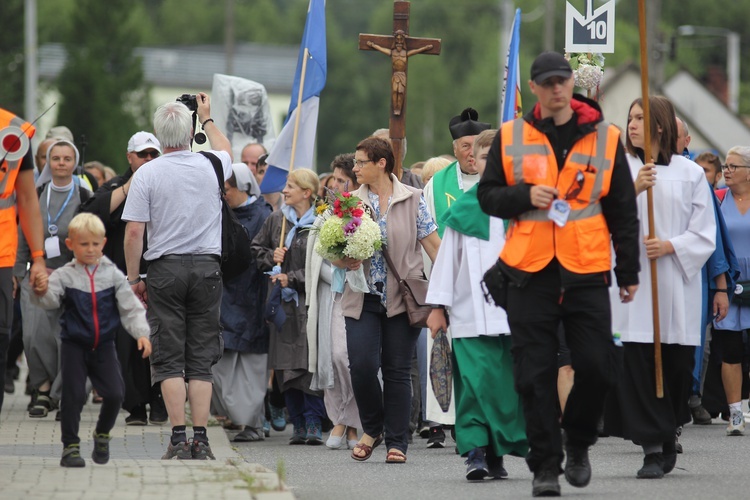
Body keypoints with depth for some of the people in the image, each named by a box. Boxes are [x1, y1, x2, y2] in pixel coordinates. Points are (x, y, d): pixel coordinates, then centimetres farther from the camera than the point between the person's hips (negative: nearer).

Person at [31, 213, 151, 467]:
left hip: (104, 345, 2)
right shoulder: (64, 275, -4)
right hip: (74, 344, -2)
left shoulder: (112, 274, 1)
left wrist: (141, 333, -12)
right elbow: (48, 300, -17)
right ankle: (70, 446, 6)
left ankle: (102, 434, 21)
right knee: (73, 396, -4)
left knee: (114, 393, -5)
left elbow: (130, 308, 1)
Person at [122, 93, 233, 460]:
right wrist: (207, 117, 43)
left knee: (169, 358, 1)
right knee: (201, 360, 5)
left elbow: (134, 233, -9)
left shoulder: (147, 174, -7)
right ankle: (200, 440, -1)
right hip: (207, 267, 2)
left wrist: (133, 278, 2)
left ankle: (178, 439, -8)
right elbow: (226, 151, 28)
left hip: (165, 268, -2)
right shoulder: (210, 166, 1)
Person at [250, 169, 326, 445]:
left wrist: (292, 278, -11)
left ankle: (313, 424, -8)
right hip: (282, 302, 5)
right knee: (286, 366, 3)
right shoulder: (276, 220, 11)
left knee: (310, 363, -12)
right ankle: (299, 425, 9)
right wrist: (271, 257, 1)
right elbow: (255, 249, 22)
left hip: (309, 301, -5)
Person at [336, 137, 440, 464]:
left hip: (402, 298, -2)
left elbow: (433, 245, 1)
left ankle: (397, 442, 8)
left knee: (397, 370, 0)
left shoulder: (412, 200, 2)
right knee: (362, 364, -11)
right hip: (363, 298, 2)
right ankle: (372, 428, 13)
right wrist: (344, 262, -13)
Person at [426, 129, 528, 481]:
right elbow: (447, 259, 9)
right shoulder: (463, 210, 6)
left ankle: (497, 453, 10)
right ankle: (476, 451, -9)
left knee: (508, 383, 2)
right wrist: (437, 306, 7)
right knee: (475, 380, -10)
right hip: (472, 315, -1)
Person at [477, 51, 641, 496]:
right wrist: (525, 196, -10)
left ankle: (578, 443, 20)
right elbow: (488, 196, 10)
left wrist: (629, 271, 9)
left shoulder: (605, 138, 6)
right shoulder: (511, 138, 7)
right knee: (536, 375, -1)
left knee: (596, 366, -4)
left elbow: (623, 210, 10)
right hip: (530, 274, 0)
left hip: (586, 271, 0)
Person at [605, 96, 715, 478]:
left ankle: (667, 436, 22)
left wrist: (671, 246, -12)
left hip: (676, 284, 0)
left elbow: (705, 234, 4)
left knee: (676, 366, 4)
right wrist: (633, 191, -16)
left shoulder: (690, 173, 5)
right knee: (637, 366, -8)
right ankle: (652, 448, -7)